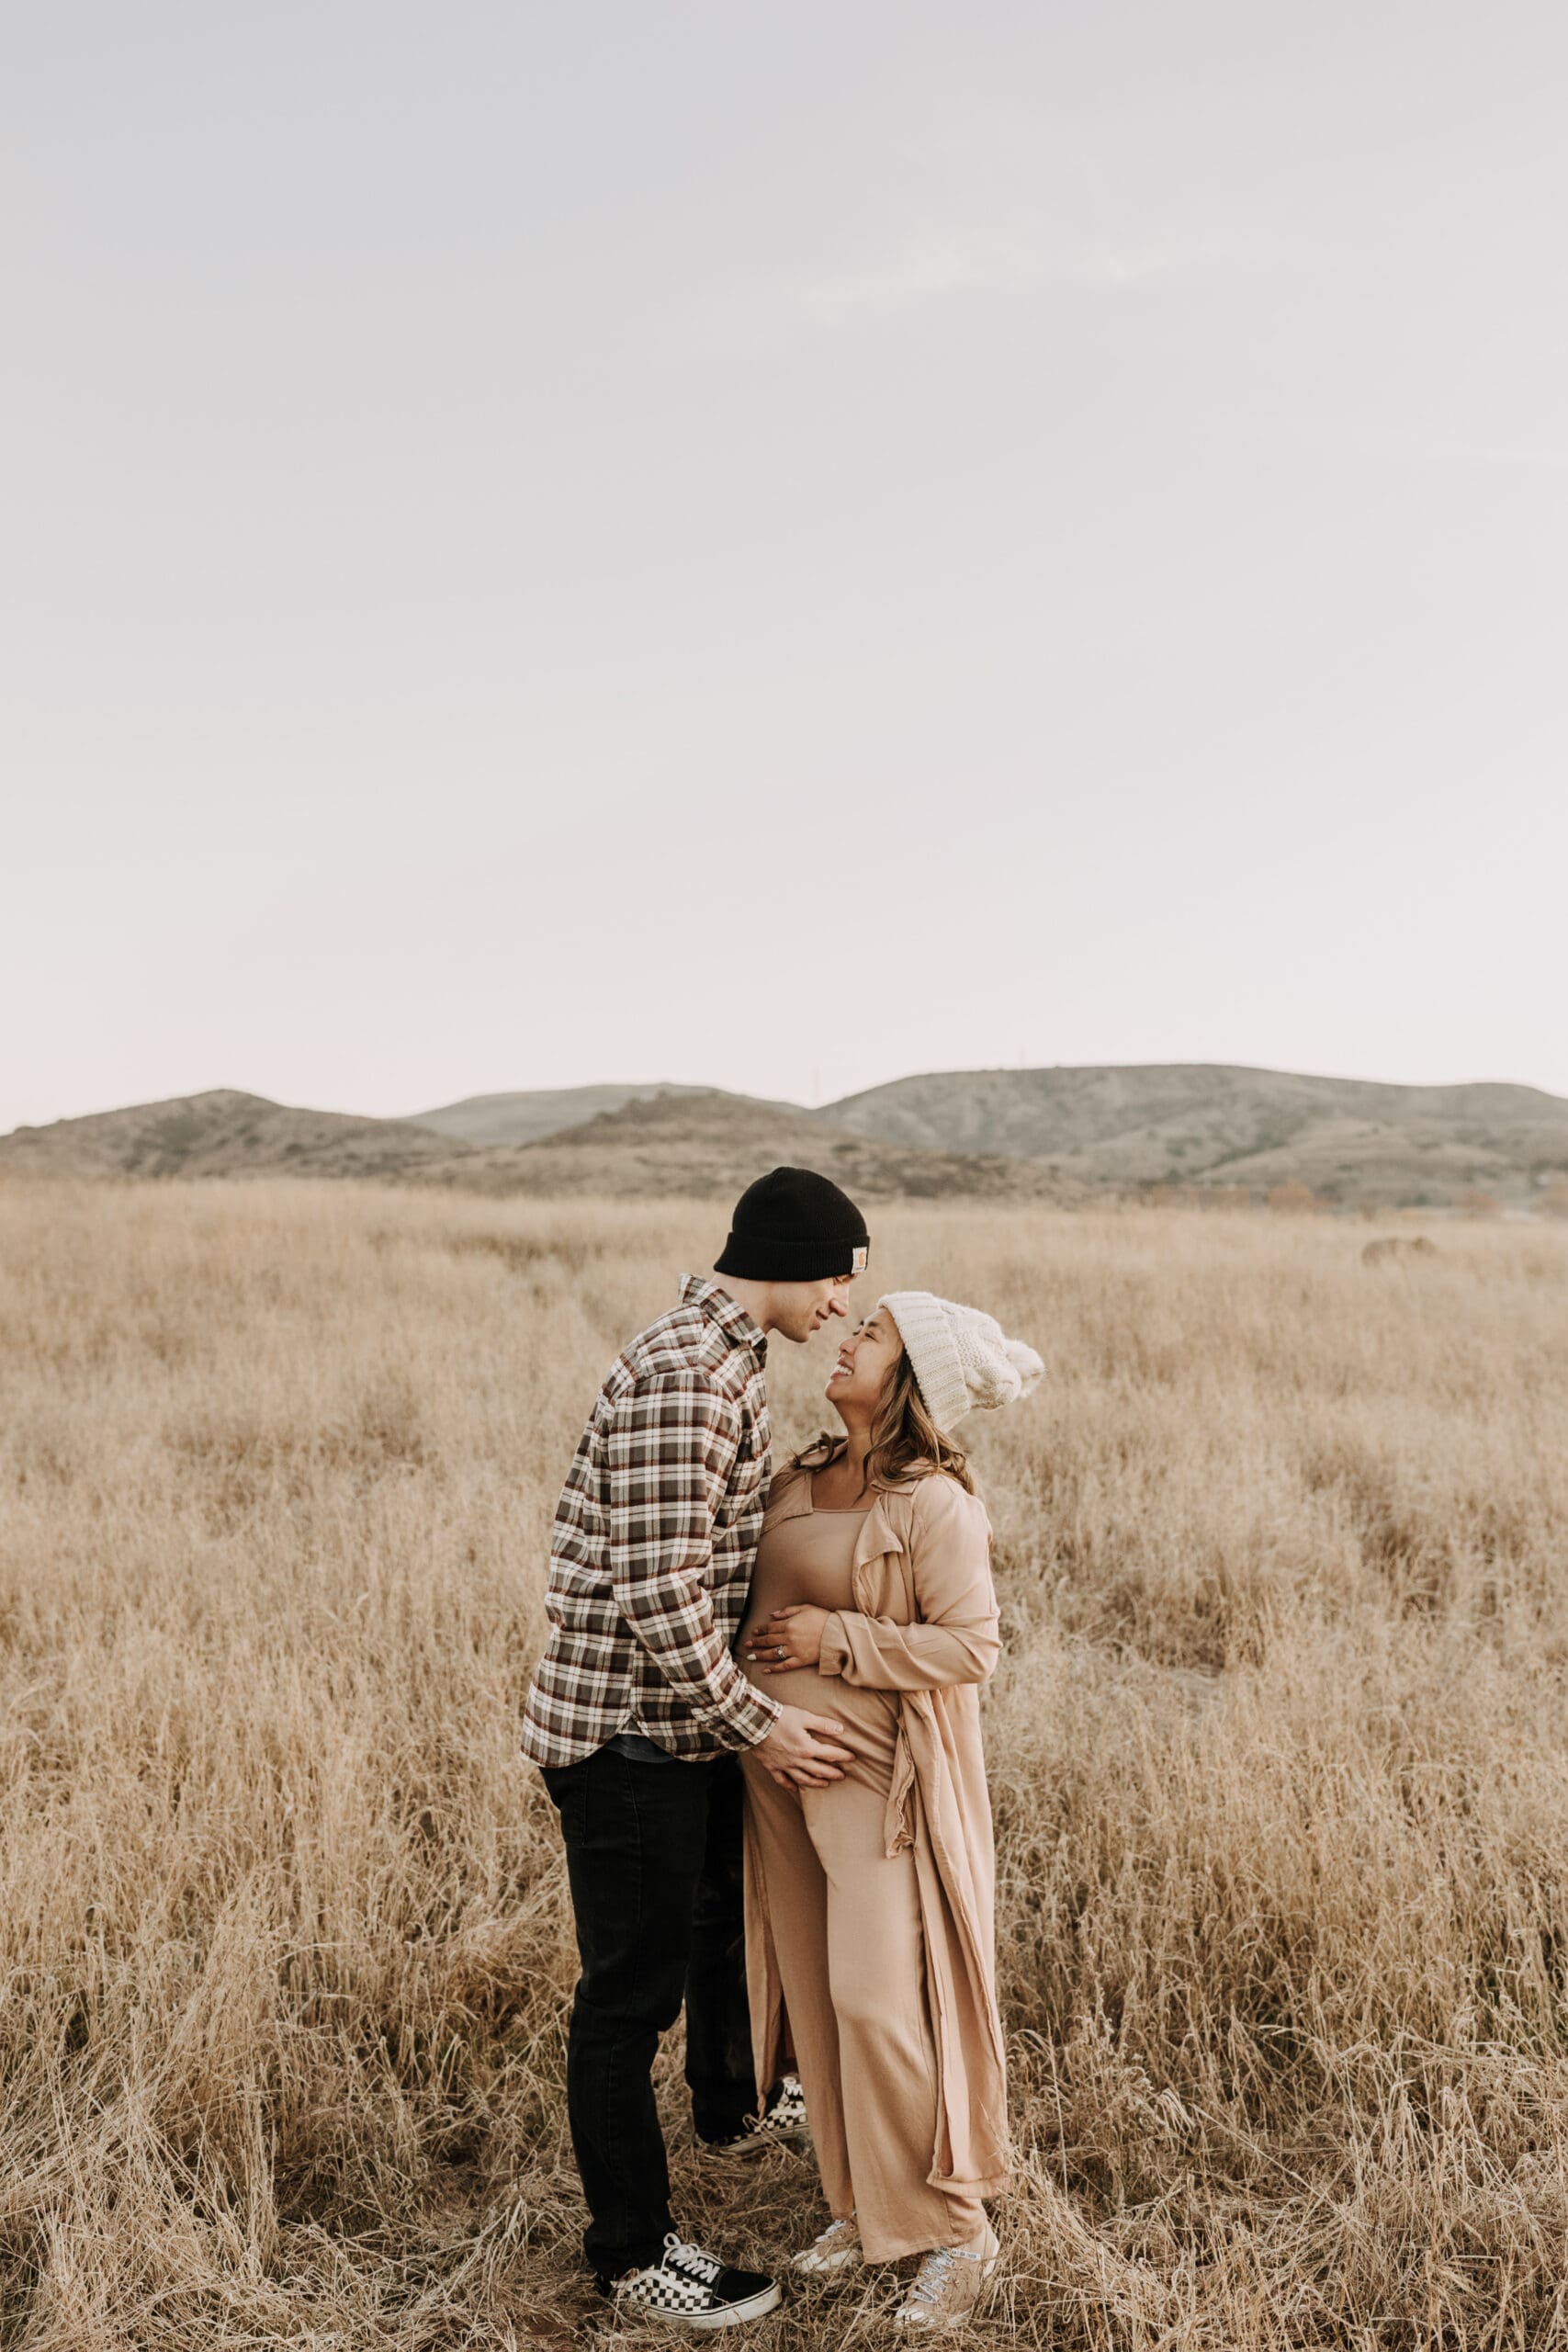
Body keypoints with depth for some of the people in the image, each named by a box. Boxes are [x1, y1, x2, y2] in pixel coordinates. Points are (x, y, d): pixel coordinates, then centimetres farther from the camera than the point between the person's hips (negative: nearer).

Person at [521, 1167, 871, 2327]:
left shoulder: (727, 1359, 9)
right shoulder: (681, 1376, -25)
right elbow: (658, 1588, -27)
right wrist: (755, 1721, -19)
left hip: (692, 1718, 11)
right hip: (627, 1728, -11)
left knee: (727, 1914, 29)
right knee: (633, 1988, 3)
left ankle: (733, 2107, 52)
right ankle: (633, 2253, 18)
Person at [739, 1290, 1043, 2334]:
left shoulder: (934, 1504, -15)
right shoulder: (800, 1480, 7)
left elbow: (972, 1647, -17)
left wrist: (836, 1641, -19)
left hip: (879, 1777, -7)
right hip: (780, 1768, 7)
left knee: (878, 2000, -7)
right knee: (813, 1994, 13)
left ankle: (953, 2232, 11)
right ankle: (861, 2206, 29)